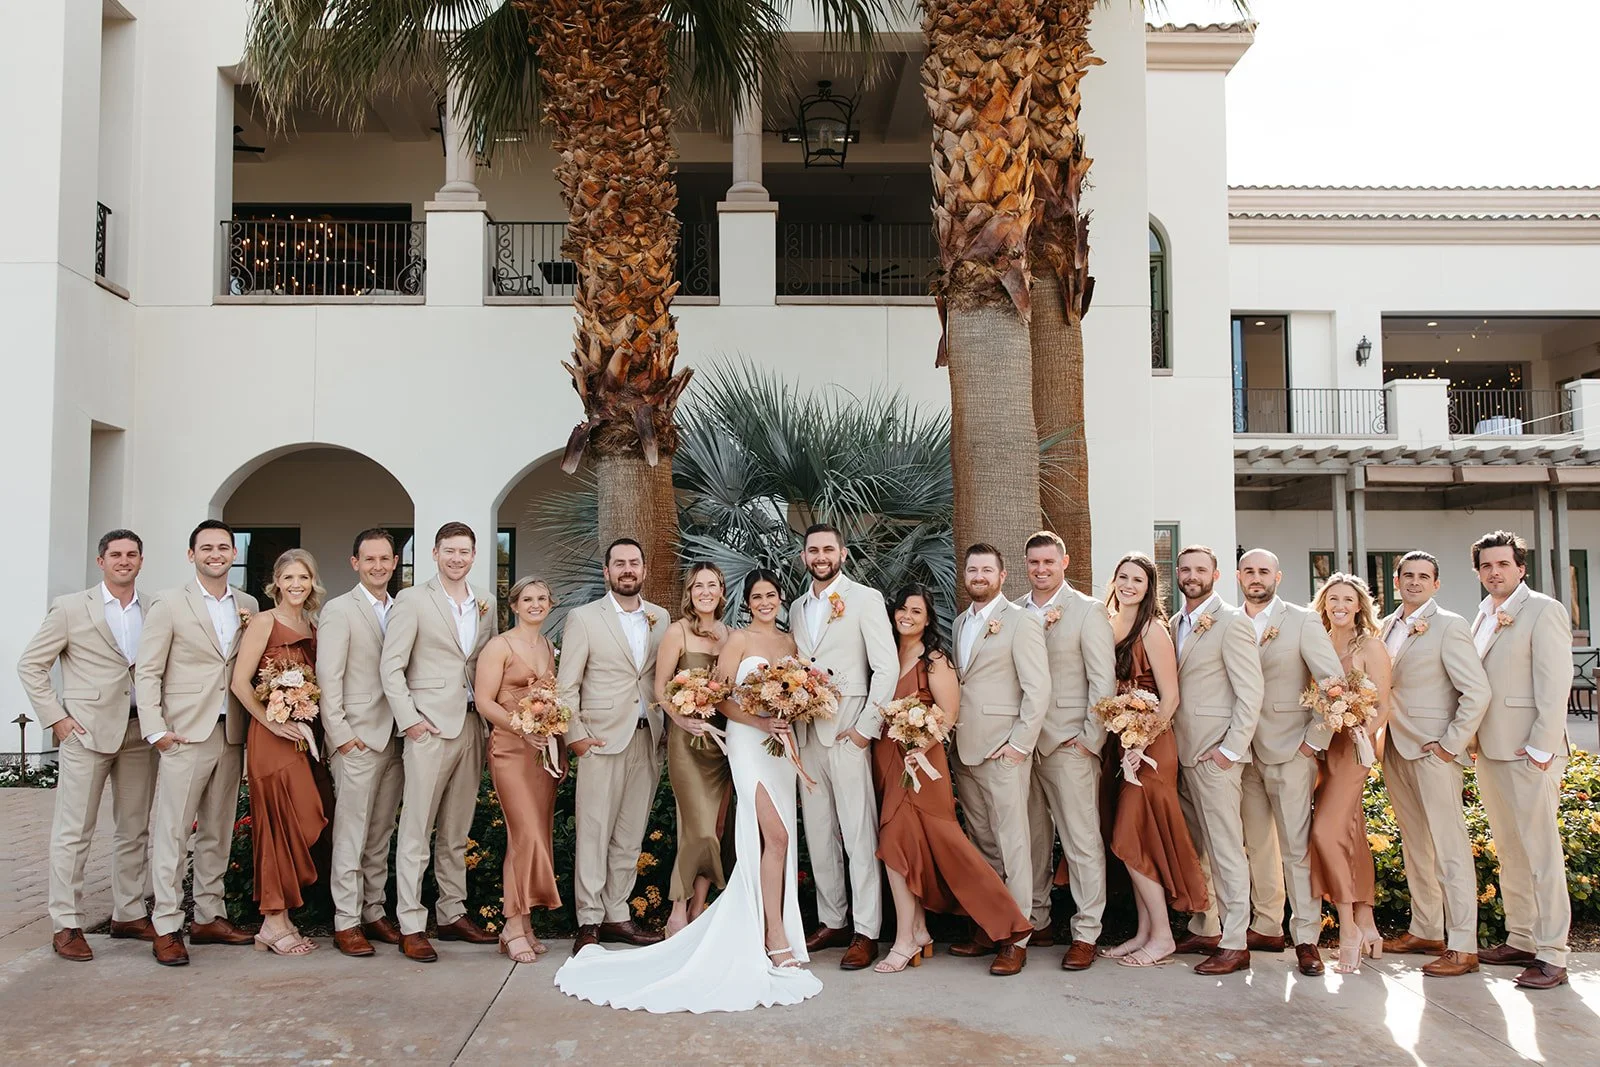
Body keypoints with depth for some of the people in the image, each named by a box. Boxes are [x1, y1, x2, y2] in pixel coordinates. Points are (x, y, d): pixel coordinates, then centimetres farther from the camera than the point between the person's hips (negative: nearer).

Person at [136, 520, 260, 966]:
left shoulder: (248, 606, 12)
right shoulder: (169, 605, -1)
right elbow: (147, 672, -3)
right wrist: (156, 729, -10)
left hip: (231, 733, 5)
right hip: (185, 733, -5)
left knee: (218, 832, 11)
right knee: (172, 831, -3)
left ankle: (209, 917, 20)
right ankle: (166, 928, 3)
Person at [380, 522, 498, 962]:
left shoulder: (484, 607, 14)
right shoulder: (412, 600, -2)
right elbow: (391, 666, -6)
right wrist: (409, 720, -12)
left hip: (471, 727, 5)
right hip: (429, 727, -5)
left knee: (456, 833, 13)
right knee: (416, 832, -2)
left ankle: (452, 914, 22)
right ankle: (411, 926, 3)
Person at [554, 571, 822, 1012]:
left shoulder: (789, 641, 14)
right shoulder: (738, 640, -3)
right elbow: (722, 697, -8)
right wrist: (761, 722, -18)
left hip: (784, 742, 6)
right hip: (748, 742, -6)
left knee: (764, 840, 8)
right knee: (776, 835, -15)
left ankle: (762, 927, 18)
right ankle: (777, 940, -10)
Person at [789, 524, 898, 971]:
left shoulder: (865, 598, -2)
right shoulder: (798, 608, 16)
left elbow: (886, 667, -8)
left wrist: (866, 727, -12)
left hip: (848, 733, -6)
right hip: (807, 733, 6)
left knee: (859, 835, -5)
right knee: (818, 834, 10)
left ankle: (865, 933, 1)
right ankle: (832, 922, 20)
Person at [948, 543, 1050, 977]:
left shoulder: (1021, 621, -5)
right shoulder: (961, 622, 16)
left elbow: (1038, 688, -10)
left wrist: (1019, 743, -13)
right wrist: (950, 735, 9)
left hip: (1002, 749, -7)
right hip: (965, 748, 7)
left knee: (1011, 843, -3)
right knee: (981, 843, 12)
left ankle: (1016, 939, 4)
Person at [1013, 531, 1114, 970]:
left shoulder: (1088, 611, -1)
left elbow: (1103, 680, -4)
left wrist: (1090, 739, -8)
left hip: (1069, 742, -4)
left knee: (1082, 839, -2)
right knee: (1032, 837, 10)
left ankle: (1086, 934, 6)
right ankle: (1036, 921, 22)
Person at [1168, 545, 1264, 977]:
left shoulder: (1232, 622, -8)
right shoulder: (1177, 624, 14)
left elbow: (1251, 693, -12)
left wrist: (1231, 749, -15)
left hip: (1216, 754, -7)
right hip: (1182, 752, 7)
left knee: (1225, 849, -3)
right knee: (1195, 848, 12)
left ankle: (1234, 944, 3)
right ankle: (1204, 929, 23)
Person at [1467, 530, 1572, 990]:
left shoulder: (1544, 611, -8)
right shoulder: (1484, 615, 15)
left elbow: (1555, 685, -13)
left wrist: (1541, 749, -16)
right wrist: (1471, 738, 10)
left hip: (1529, 753, -8)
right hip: (1489, 750, 8)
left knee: (1541, 853, -4)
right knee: (1510, 853, 14)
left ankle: (1551, 957, 2)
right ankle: (1520, 940, 23)